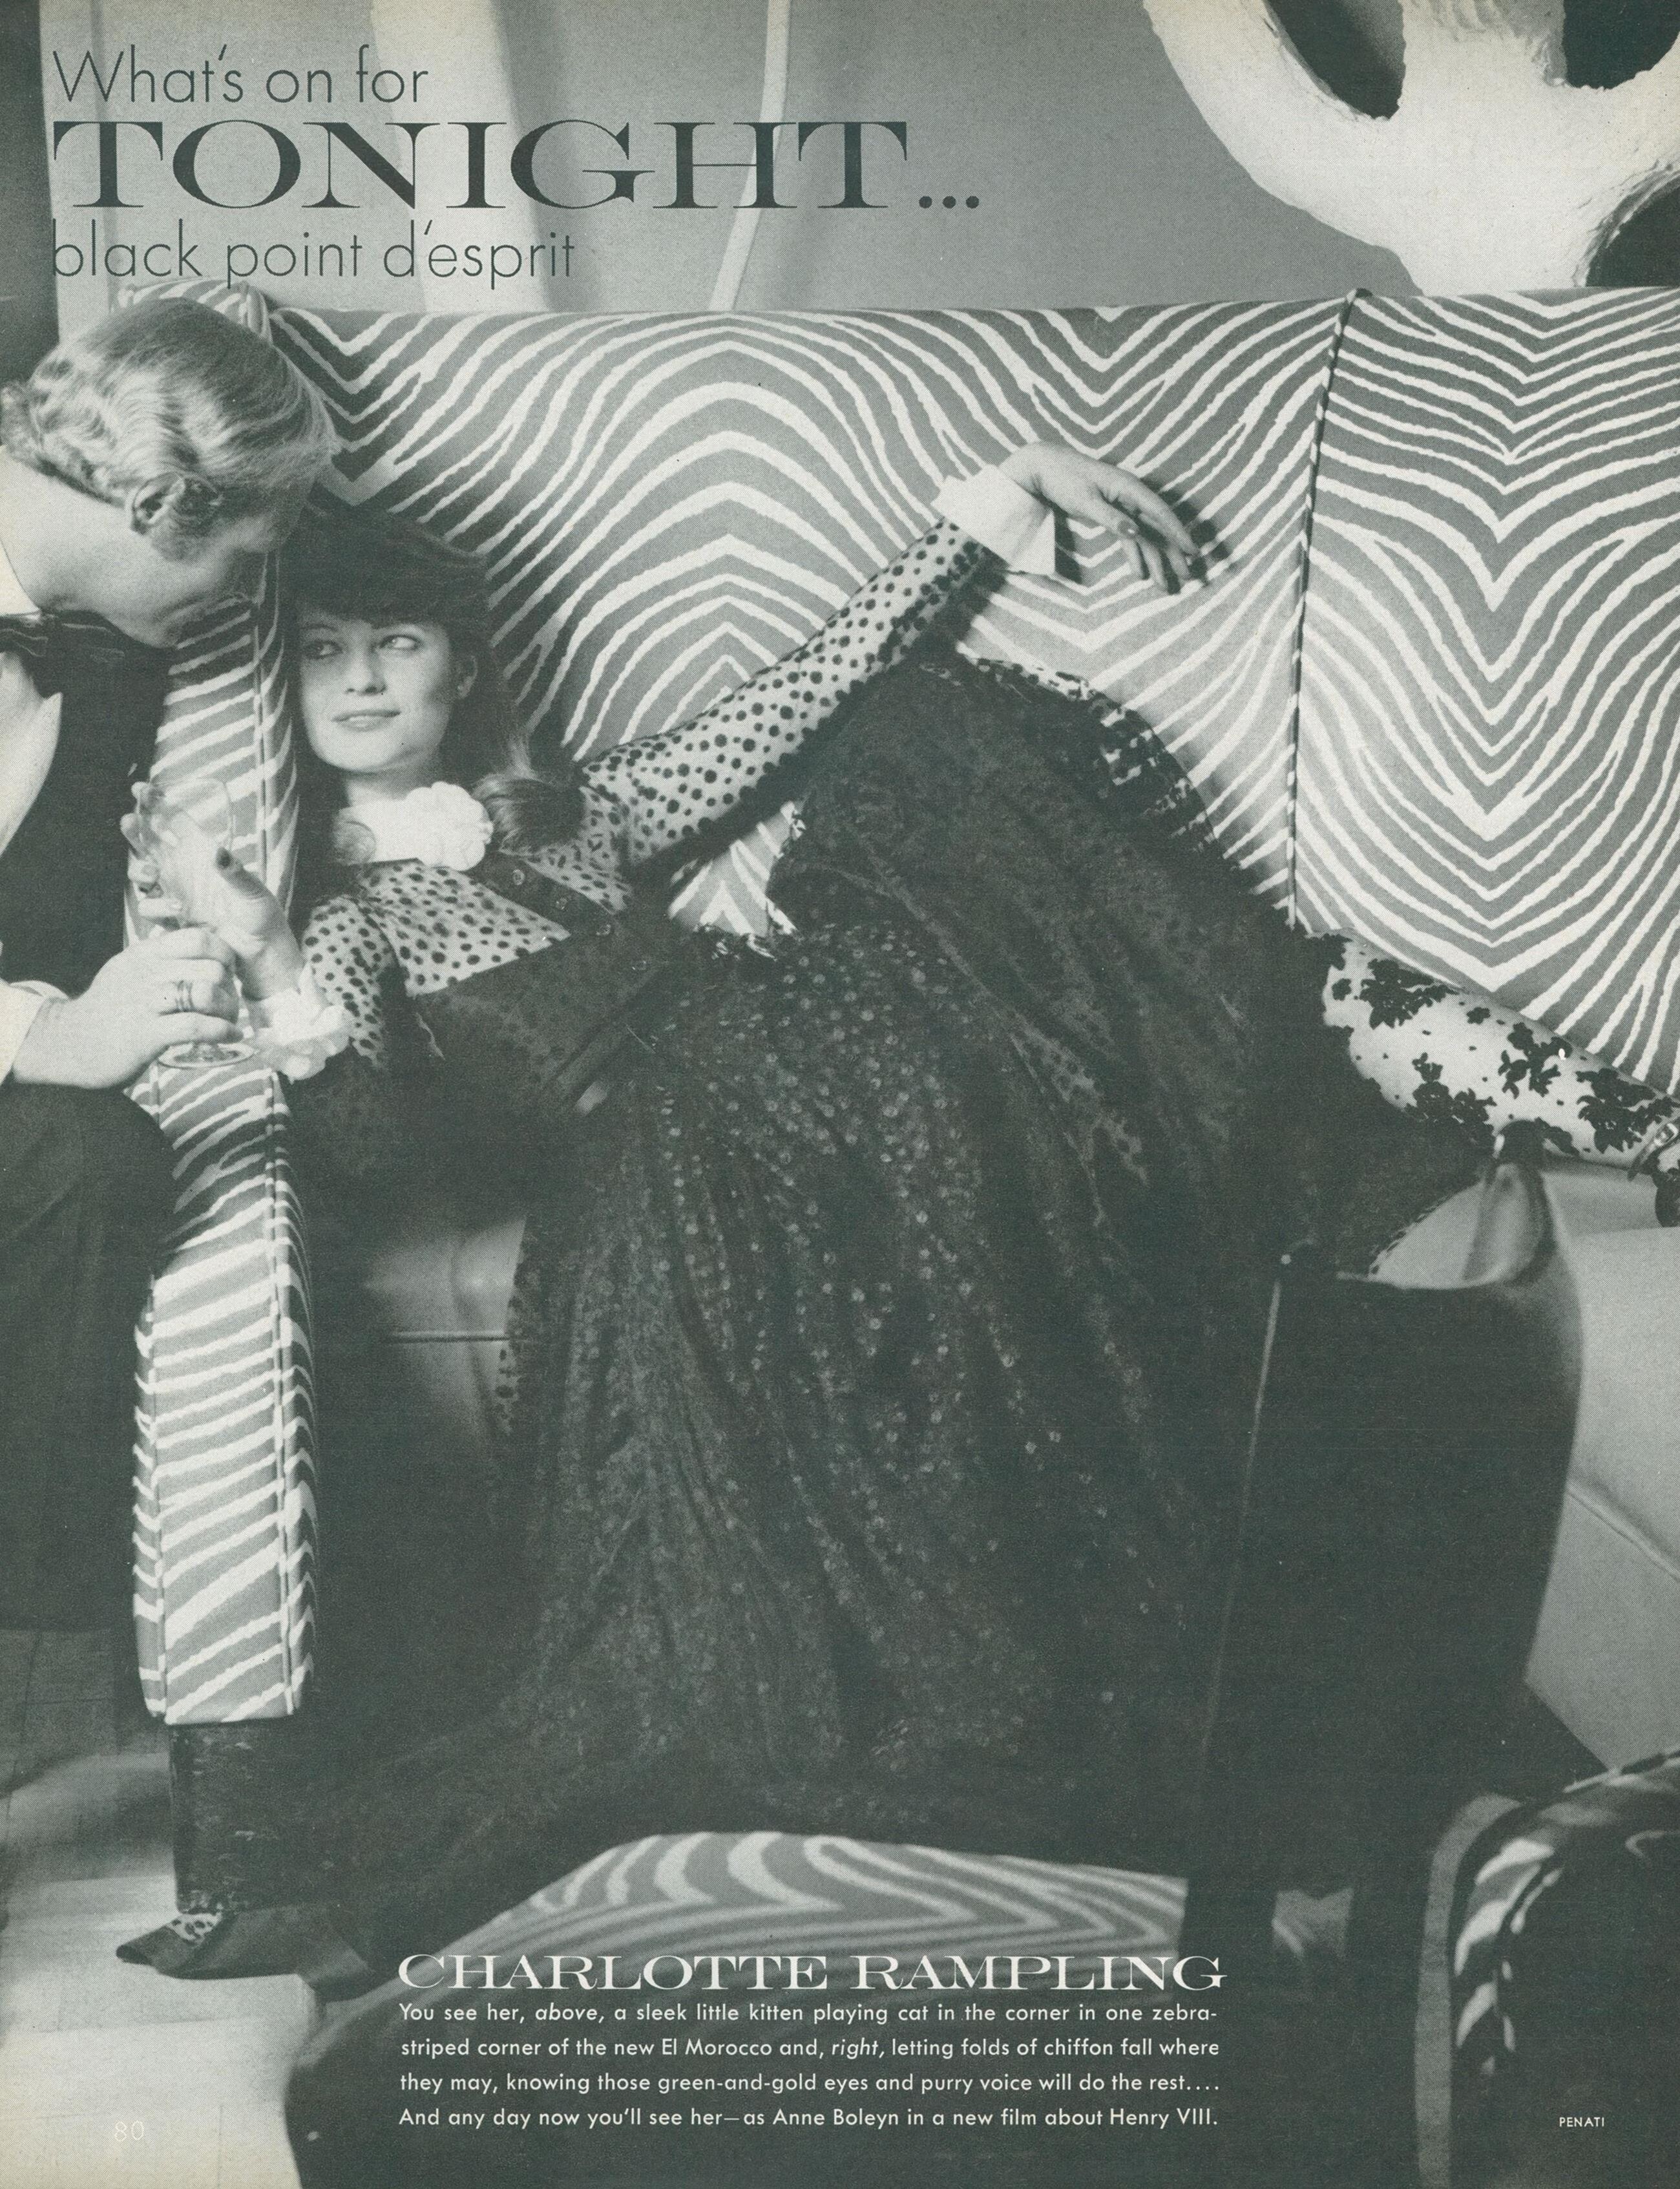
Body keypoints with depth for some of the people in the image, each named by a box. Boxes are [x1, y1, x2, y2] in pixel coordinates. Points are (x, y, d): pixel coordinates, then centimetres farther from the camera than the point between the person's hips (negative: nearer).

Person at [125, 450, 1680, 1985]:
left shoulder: (576, 814, 28)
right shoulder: (338, 918, 18)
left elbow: (800, 696, 21)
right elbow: (377, 1150, 1)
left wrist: (1000, 496, 16)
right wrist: (266, 956, -13)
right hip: (660, 1147, -3)